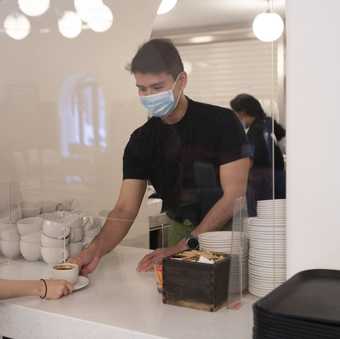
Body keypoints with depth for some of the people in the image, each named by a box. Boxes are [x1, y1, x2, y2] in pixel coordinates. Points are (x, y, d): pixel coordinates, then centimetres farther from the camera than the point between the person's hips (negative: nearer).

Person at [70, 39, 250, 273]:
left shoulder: (222, 122, -9)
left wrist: (184, 246, -22)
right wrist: (95, 250, -23)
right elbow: (125, 211, -3)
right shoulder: (141, 141, 1)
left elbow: (234, 195, -14)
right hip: (182, 233, 2)